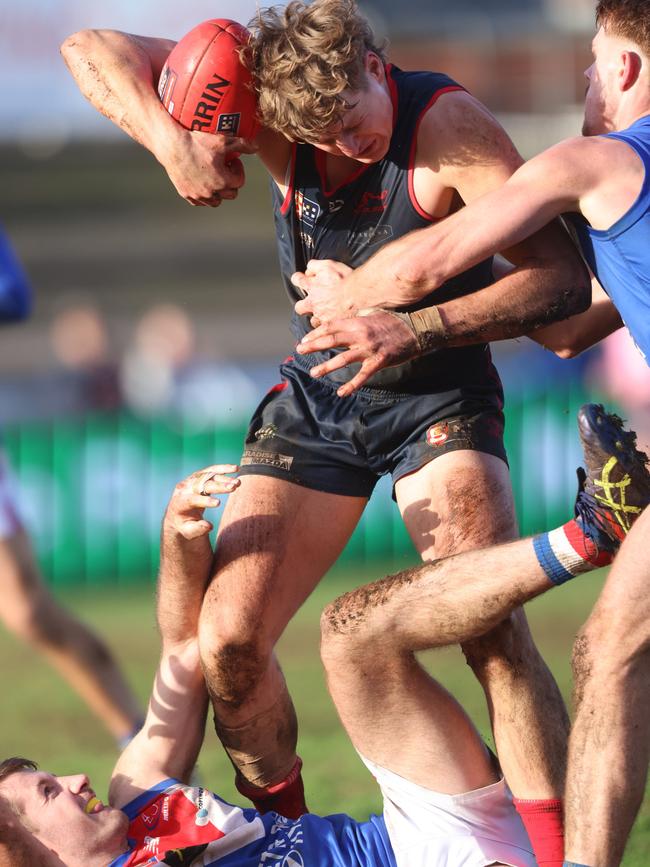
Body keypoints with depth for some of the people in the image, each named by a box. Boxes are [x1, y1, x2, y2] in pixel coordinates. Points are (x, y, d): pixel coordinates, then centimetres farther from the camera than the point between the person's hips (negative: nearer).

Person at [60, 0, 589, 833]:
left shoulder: (446, 122, -25)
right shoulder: (268, 110, -15)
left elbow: (561, 274, -33)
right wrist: (173, 143, -30)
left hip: (438, 397, -4)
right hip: (316, 397, 4)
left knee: (495, 631, -25)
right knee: (226, 641, -7)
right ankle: (284, 833, 17)